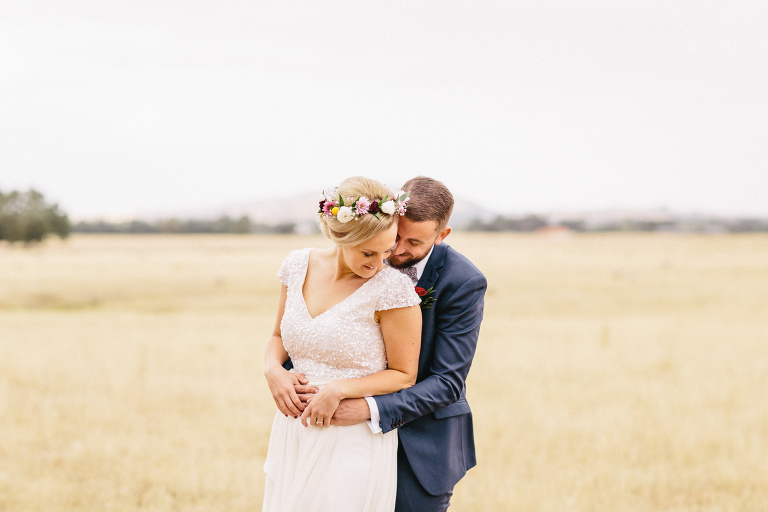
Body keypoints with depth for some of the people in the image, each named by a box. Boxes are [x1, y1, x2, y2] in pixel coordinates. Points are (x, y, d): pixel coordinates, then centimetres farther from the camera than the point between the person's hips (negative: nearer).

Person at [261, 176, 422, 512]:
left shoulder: (393, 288, -16)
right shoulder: (299, 265, -1)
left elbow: (403, 374, -8)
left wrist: (339, 390, -19)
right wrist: (272, 369, -7)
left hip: (353, 443, -5)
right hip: (293, 431, 5)